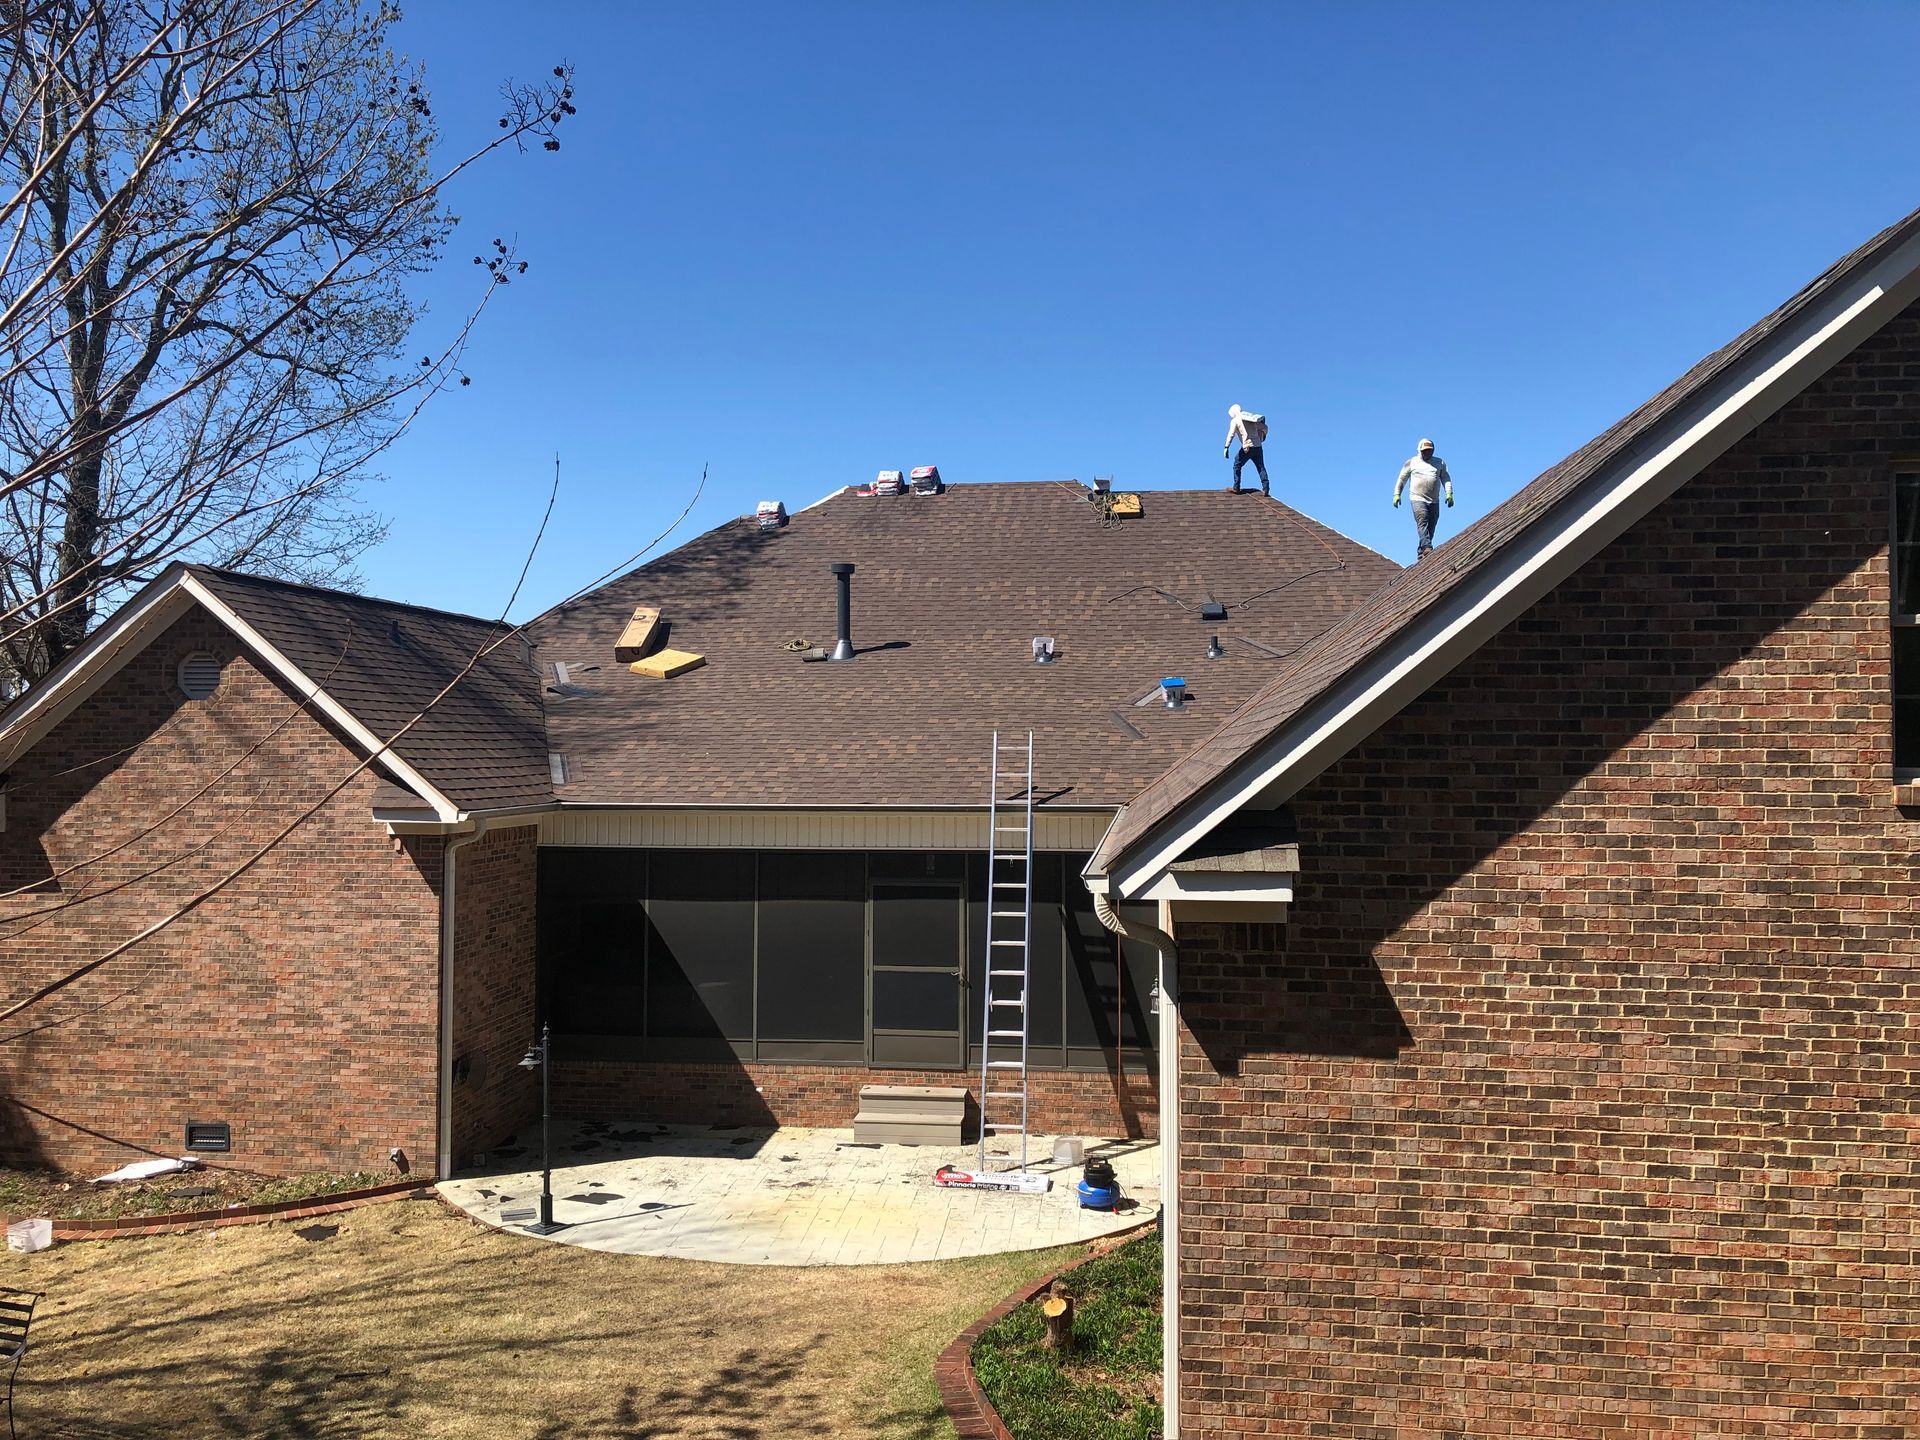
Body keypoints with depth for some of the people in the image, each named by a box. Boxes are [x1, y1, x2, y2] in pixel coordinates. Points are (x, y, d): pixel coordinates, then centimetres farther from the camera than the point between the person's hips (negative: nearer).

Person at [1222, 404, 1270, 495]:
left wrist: (1226, 447, -15)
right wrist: (1264, 435, 43)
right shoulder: (1252, 417, 17)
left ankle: (1236, 488, 12)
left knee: (1237, 465, 12)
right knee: (1261, 467, 11)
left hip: (1247, 447, -5)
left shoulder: (1235, 420, 2)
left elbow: (1231, 434, -10)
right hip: (1258, 446, 5)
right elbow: (1264, 427, 21)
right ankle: (1265, 489, 2)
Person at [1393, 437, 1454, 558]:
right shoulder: (1412, 463, 10)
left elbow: (1446, 479, 12)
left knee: (1431, 528, 0)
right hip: (1418, 499, -3)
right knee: (1423, 523, -22)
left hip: (1434, 501, 3)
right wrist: (1397, 495, 4)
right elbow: (1402, 479, 13)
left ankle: (1421, 554, 5)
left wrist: (1449, 494, -2)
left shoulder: (1440, 463, 17)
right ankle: (1427, 547, -36)